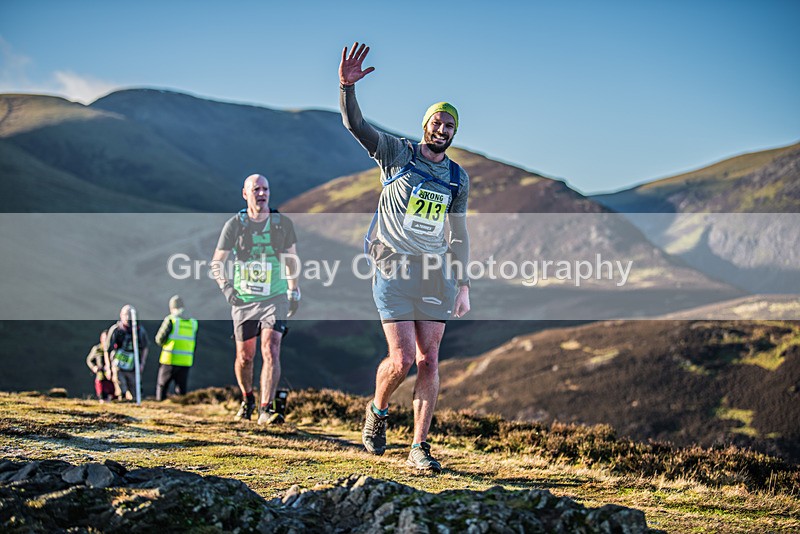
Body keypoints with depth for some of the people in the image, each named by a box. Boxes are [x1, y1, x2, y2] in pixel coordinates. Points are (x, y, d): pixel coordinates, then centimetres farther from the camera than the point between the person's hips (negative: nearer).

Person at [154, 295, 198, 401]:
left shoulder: (171, 320, -8)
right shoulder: (193, 322, 6)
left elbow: (159, 339, -6)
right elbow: (195, 344, 11)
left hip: (170, 360, -3)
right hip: (186, 362, 4)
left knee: (162, 386, 9)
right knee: (182, 389, 10)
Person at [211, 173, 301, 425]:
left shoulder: (283, 223, 0)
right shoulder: (234, 224, -2)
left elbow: (291, 258, 14)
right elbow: (216, 263, 3)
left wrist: (294, 292, 14)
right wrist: (226, 287, -14)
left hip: (275, 298, -1)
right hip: (243, 300, 1)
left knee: (271, 350, -17)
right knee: (245, 357, 8)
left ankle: (266, 409, -20)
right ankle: (247, 400, 34)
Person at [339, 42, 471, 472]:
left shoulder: (457, 178, 14)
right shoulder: (397, 154, 3)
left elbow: (459, 234, 17)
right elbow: (355, 125, -11)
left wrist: (464, 285, 12)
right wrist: (347, 86, -28)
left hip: (436, 272, 4)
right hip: (394, 266, -4)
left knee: (428, 362, -1)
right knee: (402, 360, -11)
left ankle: (419, 448, 5)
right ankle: (377, 410, 21)